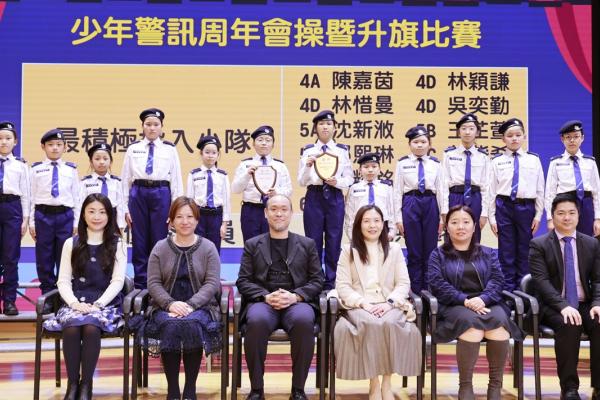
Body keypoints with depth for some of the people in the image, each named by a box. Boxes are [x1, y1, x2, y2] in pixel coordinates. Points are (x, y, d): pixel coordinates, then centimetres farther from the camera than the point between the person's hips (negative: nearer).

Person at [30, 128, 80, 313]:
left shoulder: (71, 169, 5)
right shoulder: (37, 169, 4)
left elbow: (76, 197, 6)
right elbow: (32, 196, 4)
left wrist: (77, 222, 2)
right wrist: (31, 222, 1)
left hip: (65, 216, 0)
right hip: (43, 215, 0)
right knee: (44, 258, 6)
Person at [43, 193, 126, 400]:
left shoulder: (117, 245, 7)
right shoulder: (71, 243, 12)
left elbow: (117, 281, -2)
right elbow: (63, 281, 6)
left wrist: (97, 304, -17)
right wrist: (74, 302, -13)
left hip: (106, 303, -2)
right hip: (76, 302, 2)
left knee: (91, 328, -34)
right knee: (71, 327, -32)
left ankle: (86, 383, -20)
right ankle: (72, 383, -17)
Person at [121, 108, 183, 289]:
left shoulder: (170, 149, 4)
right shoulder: (133, 149, 7)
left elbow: (176, 180, 3)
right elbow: (125, 179, 7)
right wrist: (125, 207, 2)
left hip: (161, 195, -1)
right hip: (138, 194, 1)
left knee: (159, 241, 3)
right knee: (139, 242, 6)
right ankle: (140, 285, 16)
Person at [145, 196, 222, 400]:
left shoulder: (208, 248, 5)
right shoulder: (160, 248, 9)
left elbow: (212, 283, -3)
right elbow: (153, 283, 2)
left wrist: (190, 305, -18)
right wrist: (170, 303, -17)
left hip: (200, 306, -1)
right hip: (166, 306, 1)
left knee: (192, 325, -34)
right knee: (170, 326, -33)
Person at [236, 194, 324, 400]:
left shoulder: (307, 244, 17)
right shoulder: (252, 245, 16)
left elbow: (317, 281, 10)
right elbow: (243, 281, 8)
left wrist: (295, 296, -10)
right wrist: (266, 296, -11)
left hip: (297, 302, 0)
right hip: (263, 302, 0)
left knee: (304, 320, -35)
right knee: (257, 320, -36)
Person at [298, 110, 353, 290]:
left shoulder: (343, 150, 6)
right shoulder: (307, 150, 5)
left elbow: (349, 179, 6)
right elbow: (301, 182, 2)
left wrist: (337, 182, -14)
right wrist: (308, 166, -15)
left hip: (335, 198, 1)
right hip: (314, 197, 0)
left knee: (334, 242, 4)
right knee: (313, 241, 4)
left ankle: (331, 284, 13)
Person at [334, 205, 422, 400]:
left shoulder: (395, 249, 15)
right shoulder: (348, 250, 11)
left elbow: (404, 283, 8)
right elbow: (342, 286, 2)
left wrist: (389, 303, -11)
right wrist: (364, 303, -14)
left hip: (389, 306, 1)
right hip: (358, 306, -1)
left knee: (390, 323, -34)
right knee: (370, 324, -35)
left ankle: (387, 382, -21)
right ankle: (374, 384, -23)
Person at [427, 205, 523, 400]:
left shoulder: (487, 254, 23)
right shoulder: (438, 254, 16)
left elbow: (497, 280, 7)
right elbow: (437, 284, 0)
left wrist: (482, 299, -15)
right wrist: (465, 301, -16)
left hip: (486, 304, 2)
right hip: (454, 306, -2)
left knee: (499, 321, -34)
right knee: (471, 322, -37)